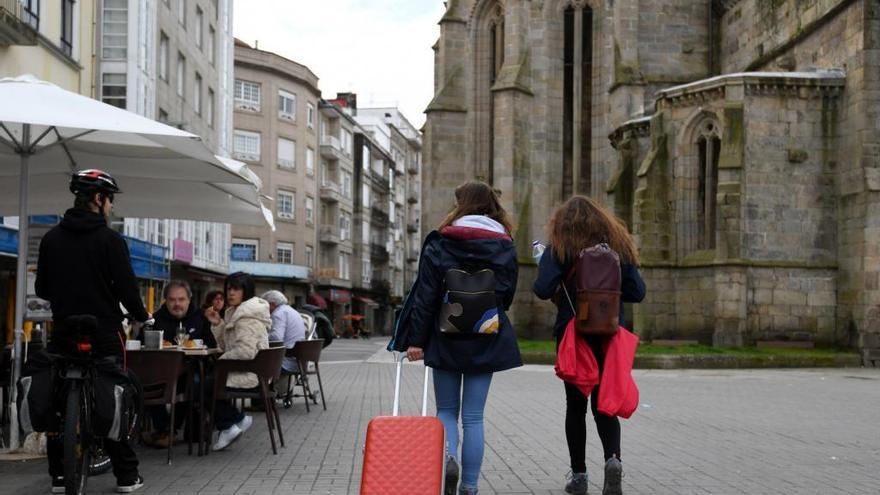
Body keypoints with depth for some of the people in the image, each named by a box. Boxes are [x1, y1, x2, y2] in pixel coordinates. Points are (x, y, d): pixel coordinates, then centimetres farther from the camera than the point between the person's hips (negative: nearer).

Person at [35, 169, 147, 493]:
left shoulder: (51, 238, 5)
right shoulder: (110, 240, -9)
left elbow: (41, 289, 11)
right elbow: (127, 288, -11)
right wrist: (142, 316, 7)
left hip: (63, 334, 4)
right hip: (104, 335, -4)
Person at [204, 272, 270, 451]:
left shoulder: (248, 316, -16)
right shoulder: (236, 312, 17)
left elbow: (245, 351, -25)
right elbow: (225, 346, 16)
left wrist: (222, 361, -12)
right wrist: (217, 323, 4)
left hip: (250, 374, -10)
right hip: (243, 370, 10)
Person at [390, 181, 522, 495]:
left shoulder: (440, 243, -5)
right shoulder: (506, 247, 2)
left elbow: (425, 294, -7)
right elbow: (508, 296, 8)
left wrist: (416, 339, -5)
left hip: (446, 339, -1)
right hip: (486, 342, 1)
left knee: (446, 410, 14)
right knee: (473, 416, 7)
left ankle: (447, 456, -14)